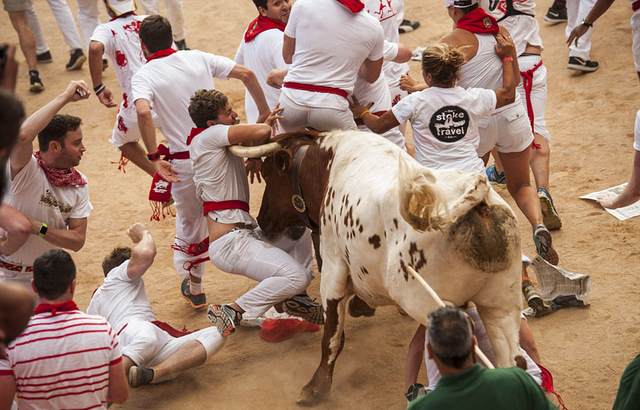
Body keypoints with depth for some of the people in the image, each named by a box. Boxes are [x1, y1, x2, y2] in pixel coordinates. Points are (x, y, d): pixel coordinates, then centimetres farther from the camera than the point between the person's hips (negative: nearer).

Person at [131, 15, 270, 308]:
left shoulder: (143, 76, -4)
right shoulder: (197, 58, 6)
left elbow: (143, 111, -25)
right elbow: (245, 73, -1)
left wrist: (154, 158, -21)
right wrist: (264, 111, 7)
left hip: (185, 161, -2)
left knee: (189, 221, 19)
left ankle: (194, 287, 34)